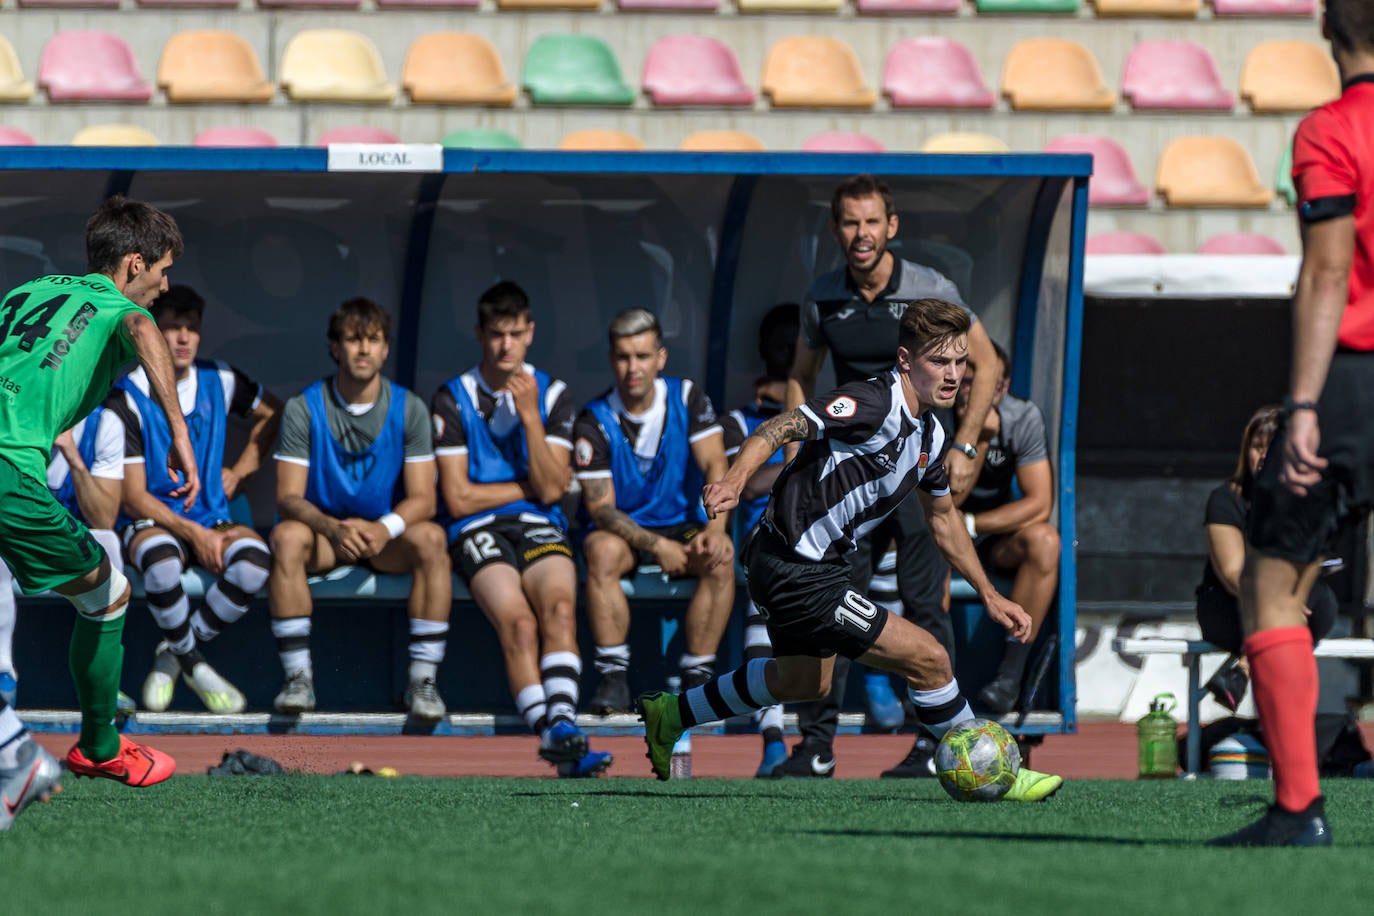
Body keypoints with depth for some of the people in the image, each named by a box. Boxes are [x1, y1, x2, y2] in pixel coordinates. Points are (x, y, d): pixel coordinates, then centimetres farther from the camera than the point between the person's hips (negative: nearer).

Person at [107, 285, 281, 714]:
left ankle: (174, 654, -9)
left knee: (254, 559, -32)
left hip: (212, 518, 4)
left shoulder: (219, 380, 3)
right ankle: (193, 663, -13)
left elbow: (271, 412, 25)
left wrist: (239, 471, 13)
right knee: (161, 560, -42)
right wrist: (194, 534, -21)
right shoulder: (127, 399, -10)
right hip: (151, 522, -4)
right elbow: (133, 498, -12)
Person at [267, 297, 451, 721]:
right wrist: (334, 528, -32)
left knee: (430, 539, -31)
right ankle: (298, 678, -29)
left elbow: (422, 498, -8)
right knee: (286, 537, -33)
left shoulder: (409, 409, -3)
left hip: (388, 540, 0)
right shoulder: (303, 408, -6)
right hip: (324, 530, 0)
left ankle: (423, 679, -28)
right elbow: (288, 497, -11)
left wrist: (384, 528, -30)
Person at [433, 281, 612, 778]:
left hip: (540, 529, 2)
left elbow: (550, 489, 1)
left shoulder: (552, 394, 12)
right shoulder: (452, 400, 4)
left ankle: (562, 723, -46)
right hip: (477, 532, -2)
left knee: (560, 607, -30)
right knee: (518, 621, -30)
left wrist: (530, 417, -7)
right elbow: (458, 498, -1)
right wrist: (532, 484, 4)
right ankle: (552, 734, -43)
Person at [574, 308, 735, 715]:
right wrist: (656, 546, -28)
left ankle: (697, 676, -25)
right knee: (602, 551, -36)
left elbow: (715, 465, -11)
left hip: (682, 526, 2)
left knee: (721, 557, -30)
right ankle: (613, 677, -29)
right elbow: (600, 509, -13)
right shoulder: (593, 422, -10)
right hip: (622, 529, -2)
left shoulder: (687, 397, -3)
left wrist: (715, 528, -30)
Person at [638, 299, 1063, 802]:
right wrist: (734, 481, -48)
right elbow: (778, 429, -31)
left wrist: (990, 595, 25)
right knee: (928, 660, -11)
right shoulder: (873, 404, -21)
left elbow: (943, 517, 24)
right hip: (795, 569, -11)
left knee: (804, 681, 34)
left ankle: (672, 714, 49)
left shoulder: (928, 435, 8)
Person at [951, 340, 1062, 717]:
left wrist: (968, 525, -22)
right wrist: (978, 439, -33)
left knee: (1044, 539, -30)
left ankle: (1010, 675, -28)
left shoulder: (1023, 418, -12)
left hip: (997, 536, 2)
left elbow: (1039, 504, -15)